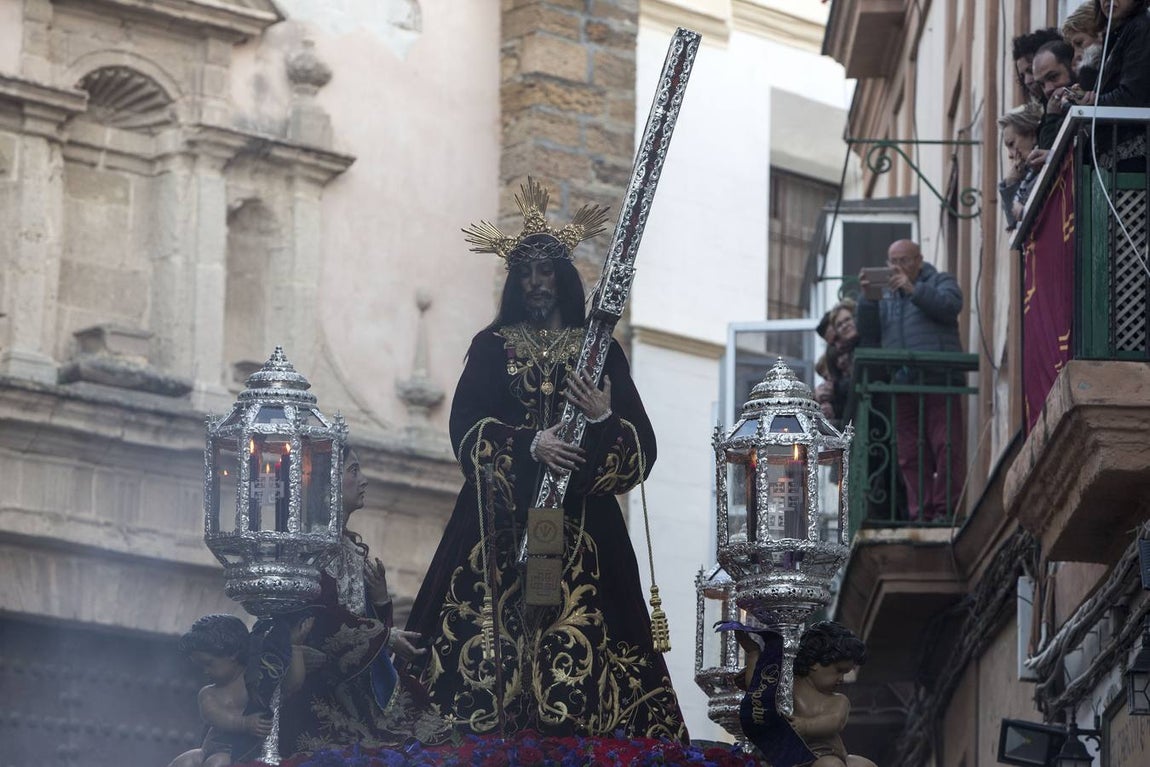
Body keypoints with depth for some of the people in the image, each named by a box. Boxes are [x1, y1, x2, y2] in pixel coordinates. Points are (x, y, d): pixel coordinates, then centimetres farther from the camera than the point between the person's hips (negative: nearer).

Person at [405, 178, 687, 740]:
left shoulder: (600, 351, 10)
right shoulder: (493, 347, 10)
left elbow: (640, 445, 4)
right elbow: (466, 428, -3)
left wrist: (604, 418, -16)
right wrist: (529, 446, -18)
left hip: (581, 528, 0)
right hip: (504, 521, 0)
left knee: (579, 641, -10)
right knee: (503, 630, -9)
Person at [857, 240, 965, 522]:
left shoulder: (939, 281, 15)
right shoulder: (885, 297, 27)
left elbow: (950, 306, -6)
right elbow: (867, 335, 15)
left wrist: (914, 290, -11)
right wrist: (868, 300, 2)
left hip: (939, 382, -4)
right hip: (902, 385, 4)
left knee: (946, 447, -12)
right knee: (911, 455, -1)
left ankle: (944, 509, -12)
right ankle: (921, 513, -1)